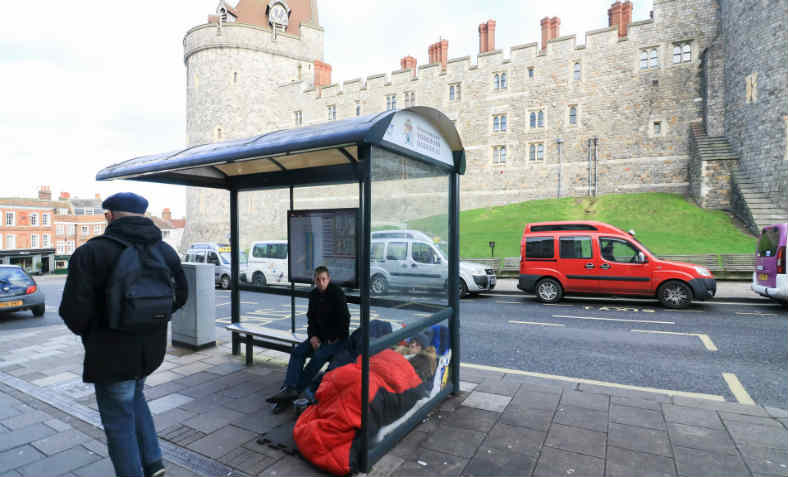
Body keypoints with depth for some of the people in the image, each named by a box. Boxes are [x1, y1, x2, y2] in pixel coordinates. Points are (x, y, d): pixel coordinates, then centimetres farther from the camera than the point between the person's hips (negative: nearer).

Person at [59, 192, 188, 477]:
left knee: (120, 423, 11)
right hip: (152, 349, 6)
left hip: (112, 354, -6)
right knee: (134, 399, 28)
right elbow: (180, 296, 8)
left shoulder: (91, 252, -16)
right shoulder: (166, 251, 1)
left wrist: (86, 332, 3)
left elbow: (74, 309, -18)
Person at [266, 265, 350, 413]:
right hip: (319, 336, 7)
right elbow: (311, 318, 12)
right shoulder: (314, 295, 7)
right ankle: (289, 388, -24)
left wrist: (332, 339, -15)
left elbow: (344, 319, -16)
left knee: (318, 356, -29)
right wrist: (312, 336, -4)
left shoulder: (337, 293, -14)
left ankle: (296, 390, -24)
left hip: (337, 339, -7)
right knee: (298, 351, -15)